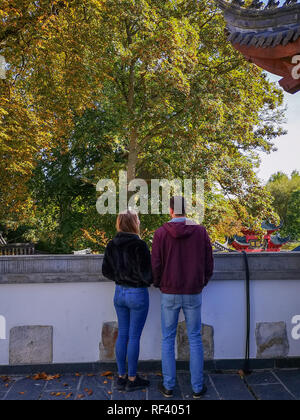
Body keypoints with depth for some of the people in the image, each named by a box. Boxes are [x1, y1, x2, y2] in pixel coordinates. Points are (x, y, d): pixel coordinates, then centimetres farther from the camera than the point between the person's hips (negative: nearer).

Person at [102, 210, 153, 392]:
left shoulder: (112, 245, 1)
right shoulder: (139, 245, -18)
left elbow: (106, 271, 7)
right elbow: (146, 273, -18)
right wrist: (149, 281, 3)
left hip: (119, 293, 6)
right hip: (137, 293, -6)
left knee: (122, 334, 15)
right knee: (134, 337, 5)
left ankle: (121, 377, 25)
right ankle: (132, 380, 17)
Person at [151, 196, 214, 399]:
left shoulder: (161, 233, -7)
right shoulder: (201, 231, -3)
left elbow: (156, 265, -6)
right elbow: (209, 263, 0)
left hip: (169, 294, -1)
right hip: (194, 293, 1)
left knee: (168, 339, 12)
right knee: (195, 339, 12)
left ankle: (168, 386, 20)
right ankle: (198, 387, 19)